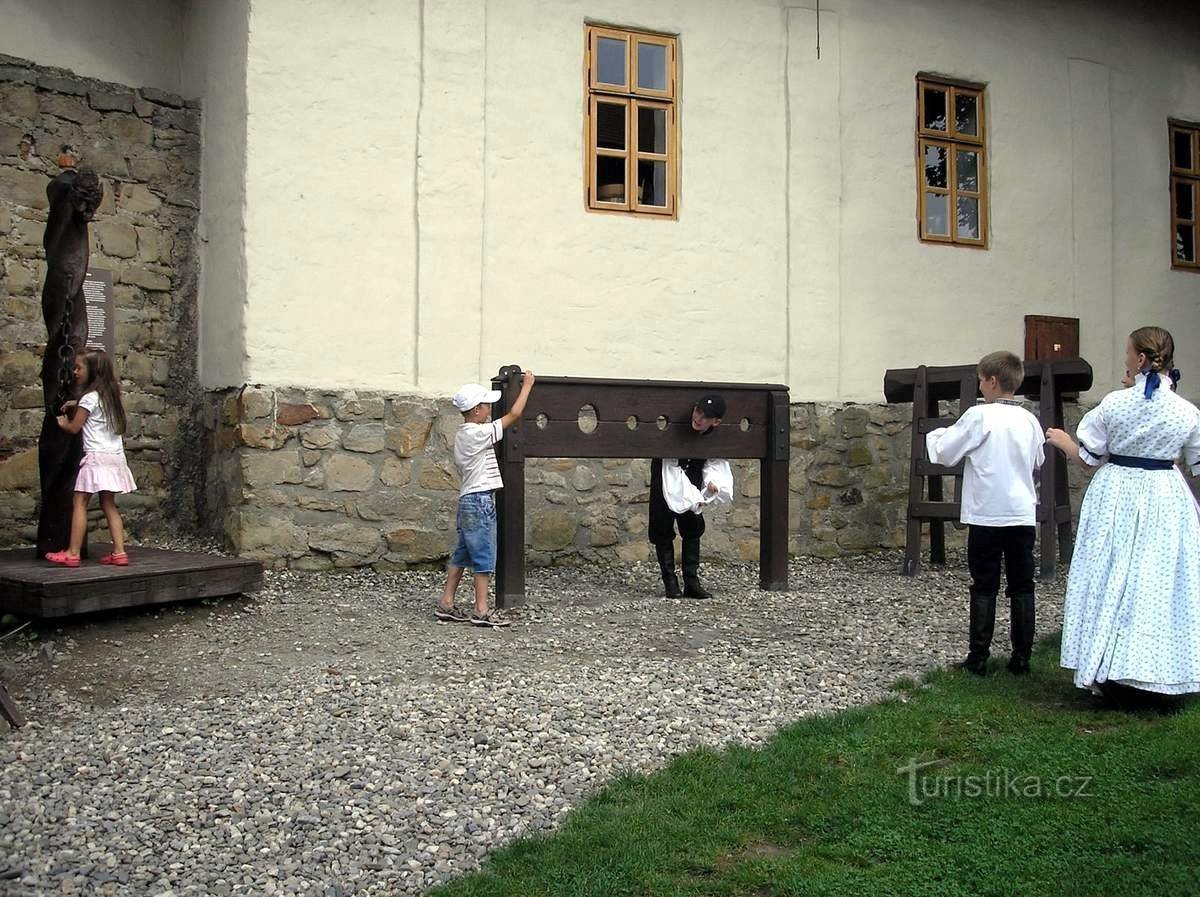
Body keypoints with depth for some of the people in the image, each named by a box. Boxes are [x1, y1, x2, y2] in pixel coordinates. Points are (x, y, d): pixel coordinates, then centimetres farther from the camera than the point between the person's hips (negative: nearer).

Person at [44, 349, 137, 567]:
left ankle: (73, 553, -7)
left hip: (97, 457, -8)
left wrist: (63, 422, 17)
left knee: (80, 502, -5)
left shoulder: (90, 398, -9)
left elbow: (74, 427, -3)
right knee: (109, 504, 9)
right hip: (115, 456, 8)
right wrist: (77, 405, 20)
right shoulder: (110, 394, 13)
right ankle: (119, 552, 3)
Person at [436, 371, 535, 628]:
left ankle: (446, 604, 16)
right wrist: (527, 385, -2)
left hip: (468, 500, 10)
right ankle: (481, 612, -2)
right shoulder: (478, 434, -15)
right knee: (484, 557, -4)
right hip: (481, 501, -10)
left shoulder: (463, 434, 13)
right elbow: (514, 415, -13)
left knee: (461, 554, 13)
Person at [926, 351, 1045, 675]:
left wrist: (936, 435, 13)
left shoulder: (979, 416, -11)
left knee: (984, 589, 3)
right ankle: (1021, 658, 12)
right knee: (1021, 588, 8)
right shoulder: (1029, 420, 4)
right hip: (1023, 515, 4)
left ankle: (978, 658, 6)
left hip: (986, 516, -4)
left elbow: (945, 454, -5)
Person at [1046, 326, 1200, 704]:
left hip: (1117, 497, -1)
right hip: (1165, 501, 1)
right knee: (1161, 585, 7)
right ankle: (1160, 675, 13)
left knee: (1113, 581, 7)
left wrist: (1062, 441, 17)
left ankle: (1109, 673, 14)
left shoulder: (1115, 403, -10)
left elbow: (1087, 456, -2)